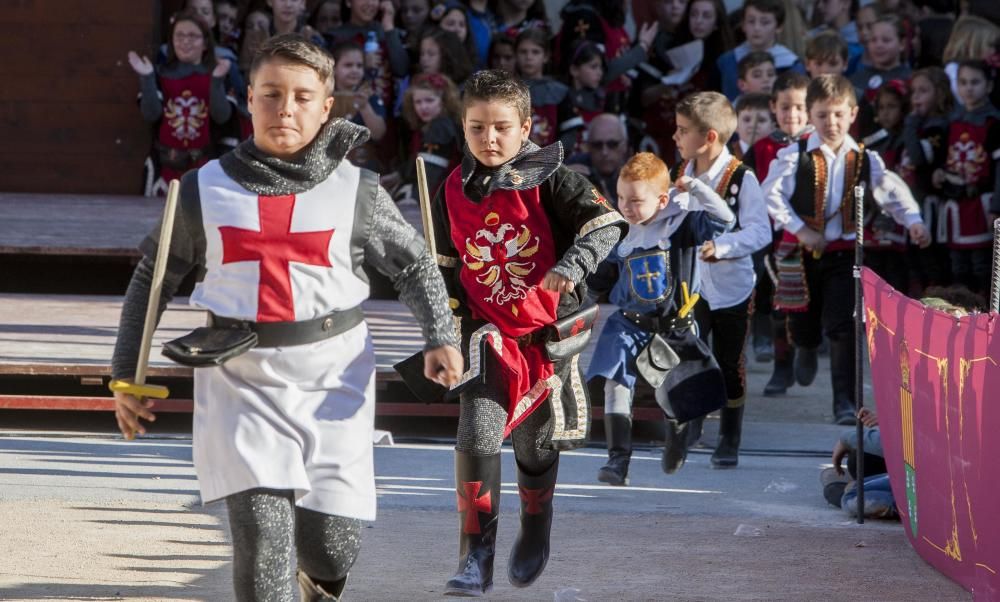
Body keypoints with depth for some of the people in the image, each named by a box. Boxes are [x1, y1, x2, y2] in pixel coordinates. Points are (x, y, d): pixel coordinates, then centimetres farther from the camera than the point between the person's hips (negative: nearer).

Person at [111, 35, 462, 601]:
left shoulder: (357, 192, 1)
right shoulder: (205, 190, 3)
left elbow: (415, 264, 12)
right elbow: (152, 281, 11)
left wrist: (441, 338, -3)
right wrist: (127, 376, 9)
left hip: (333, 379, 0)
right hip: (241, 379, 0)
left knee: (331, 546, 2)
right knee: (262, 528, -15)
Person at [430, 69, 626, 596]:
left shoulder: (549, 181, -9)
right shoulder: (454, 193, 2)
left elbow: (606, 223, -17)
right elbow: (445, 268, 14)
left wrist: (573, 264, -33)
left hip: (547, 334, -1)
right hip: (488, 334, 1)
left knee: (536, 443, 15)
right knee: (478, 432, -19)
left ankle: (534, 536, 43)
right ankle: (477, 559, -14)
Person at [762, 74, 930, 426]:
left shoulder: (864, 160, 0)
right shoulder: (795, 156, -8)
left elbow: (892, 192, 0)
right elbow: (772, 195, -12)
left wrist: (913, 220, -16)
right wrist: (800, 230, -17)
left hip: (844, 251, 0)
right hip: (802, 251, 0)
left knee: (843, 327, -11)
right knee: (803, 325, 12)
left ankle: (844, 401, -6)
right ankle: (805, 353, 51)